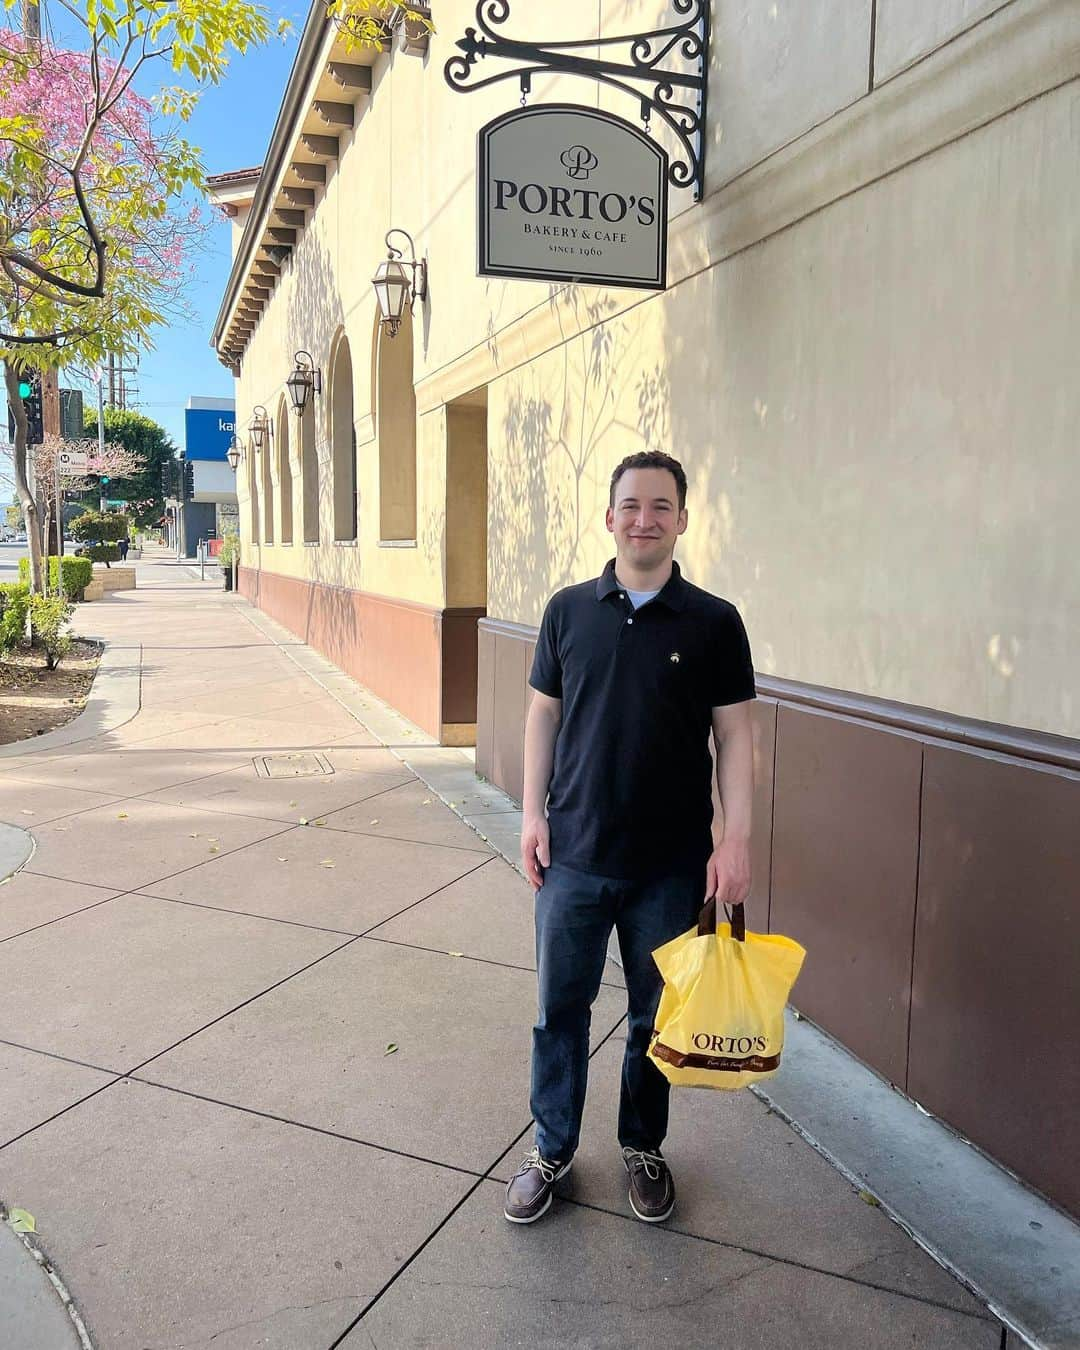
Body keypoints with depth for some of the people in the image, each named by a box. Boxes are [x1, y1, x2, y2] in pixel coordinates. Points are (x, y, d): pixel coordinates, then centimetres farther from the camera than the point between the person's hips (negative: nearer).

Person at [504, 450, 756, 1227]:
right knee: (561, 1008, 12)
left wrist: (737, 840, -10)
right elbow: (544, 714, 6)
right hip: (573, 854, 1)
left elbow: (735, 735, -4)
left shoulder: (714, 623, -5)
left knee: (656, 1017, 15)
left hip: (672, 866, -1)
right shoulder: (569, 610, 1)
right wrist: (533, 812, 1)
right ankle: (552, 1149, 33)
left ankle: (644, 1148, 37)